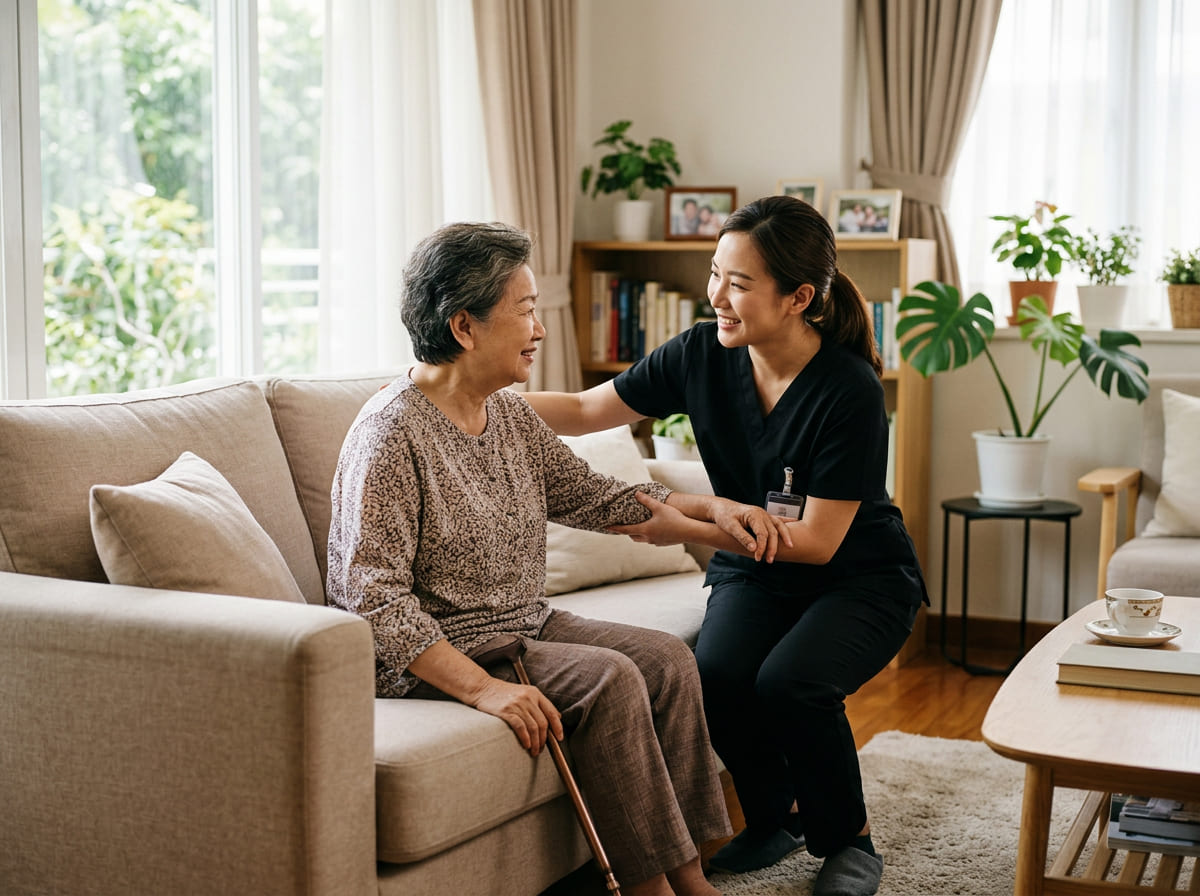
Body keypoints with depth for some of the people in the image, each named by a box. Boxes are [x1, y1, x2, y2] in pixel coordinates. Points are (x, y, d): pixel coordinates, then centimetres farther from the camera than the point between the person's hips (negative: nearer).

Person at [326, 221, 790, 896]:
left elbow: (587, 493, 17)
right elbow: (375, 595, -25)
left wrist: (709, 506, 6)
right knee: (610, 678, -23)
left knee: (667, 657, -7)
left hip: (525, 626, 9)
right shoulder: (392, 433, -20)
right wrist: (482, 686, -33)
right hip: (431, 656, -9)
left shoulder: (510, 414, 7)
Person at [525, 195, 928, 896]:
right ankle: (775, 819, 6)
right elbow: (586, 411, 0)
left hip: (858, 577, -4)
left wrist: (681, 527, -25)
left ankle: (849, 839, -1)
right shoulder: (703, 354, -11)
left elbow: (816, 540, -22)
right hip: (753, 573, 4)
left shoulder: (849, 390, -24)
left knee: (789, 681, -31)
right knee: (717, 678, -26)